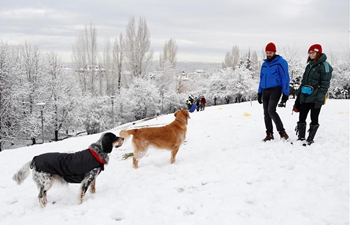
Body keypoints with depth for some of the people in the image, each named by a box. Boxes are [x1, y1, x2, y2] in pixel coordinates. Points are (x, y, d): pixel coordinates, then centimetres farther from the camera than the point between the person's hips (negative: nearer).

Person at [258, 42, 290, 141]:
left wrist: (285, 93, -12)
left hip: (275, 89, -7)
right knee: (266, 113, 5)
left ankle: (282, 131, -9)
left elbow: (285, 78, -7)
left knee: (271, 111, -19)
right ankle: (269, 134, 12)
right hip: (265, 90, 7)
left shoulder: (280, 62, -4)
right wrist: (259, 93, 17)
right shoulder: (264, 63, 15)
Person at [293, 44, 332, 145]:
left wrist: (319, 98, -18)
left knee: (314, 119, 2)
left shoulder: (324, 65, -6)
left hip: (315, 98, -7)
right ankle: (301, 138, 14)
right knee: (301, 118, 6)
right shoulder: (309, 65, 17)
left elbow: (325, 84, -11)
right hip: (304, 97, 7)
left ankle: (310, 139, 10)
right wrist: (298, 96, 17)